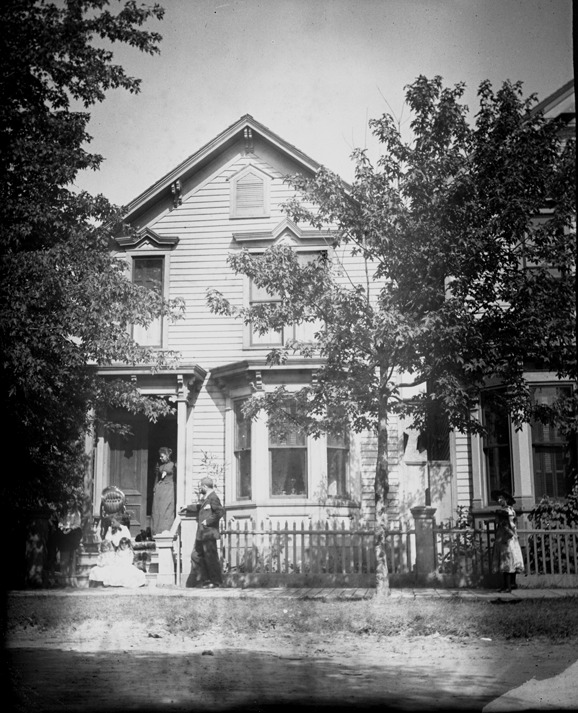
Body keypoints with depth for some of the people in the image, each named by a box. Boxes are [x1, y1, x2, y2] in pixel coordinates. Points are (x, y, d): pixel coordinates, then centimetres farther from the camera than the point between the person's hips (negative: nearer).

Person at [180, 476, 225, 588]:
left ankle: (217, 581, 9)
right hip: (201, 534, 10)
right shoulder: (206, 499, 17)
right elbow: (199, 508, 37)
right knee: (196, 556, 11)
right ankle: (207, 580, 17)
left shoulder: (213, 498, -13)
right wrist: (188, 508, 41)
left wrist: (208, 521, -20)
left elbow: (220, 511, -23)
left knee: (211, 557, -2)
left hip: (209, 534, -10)